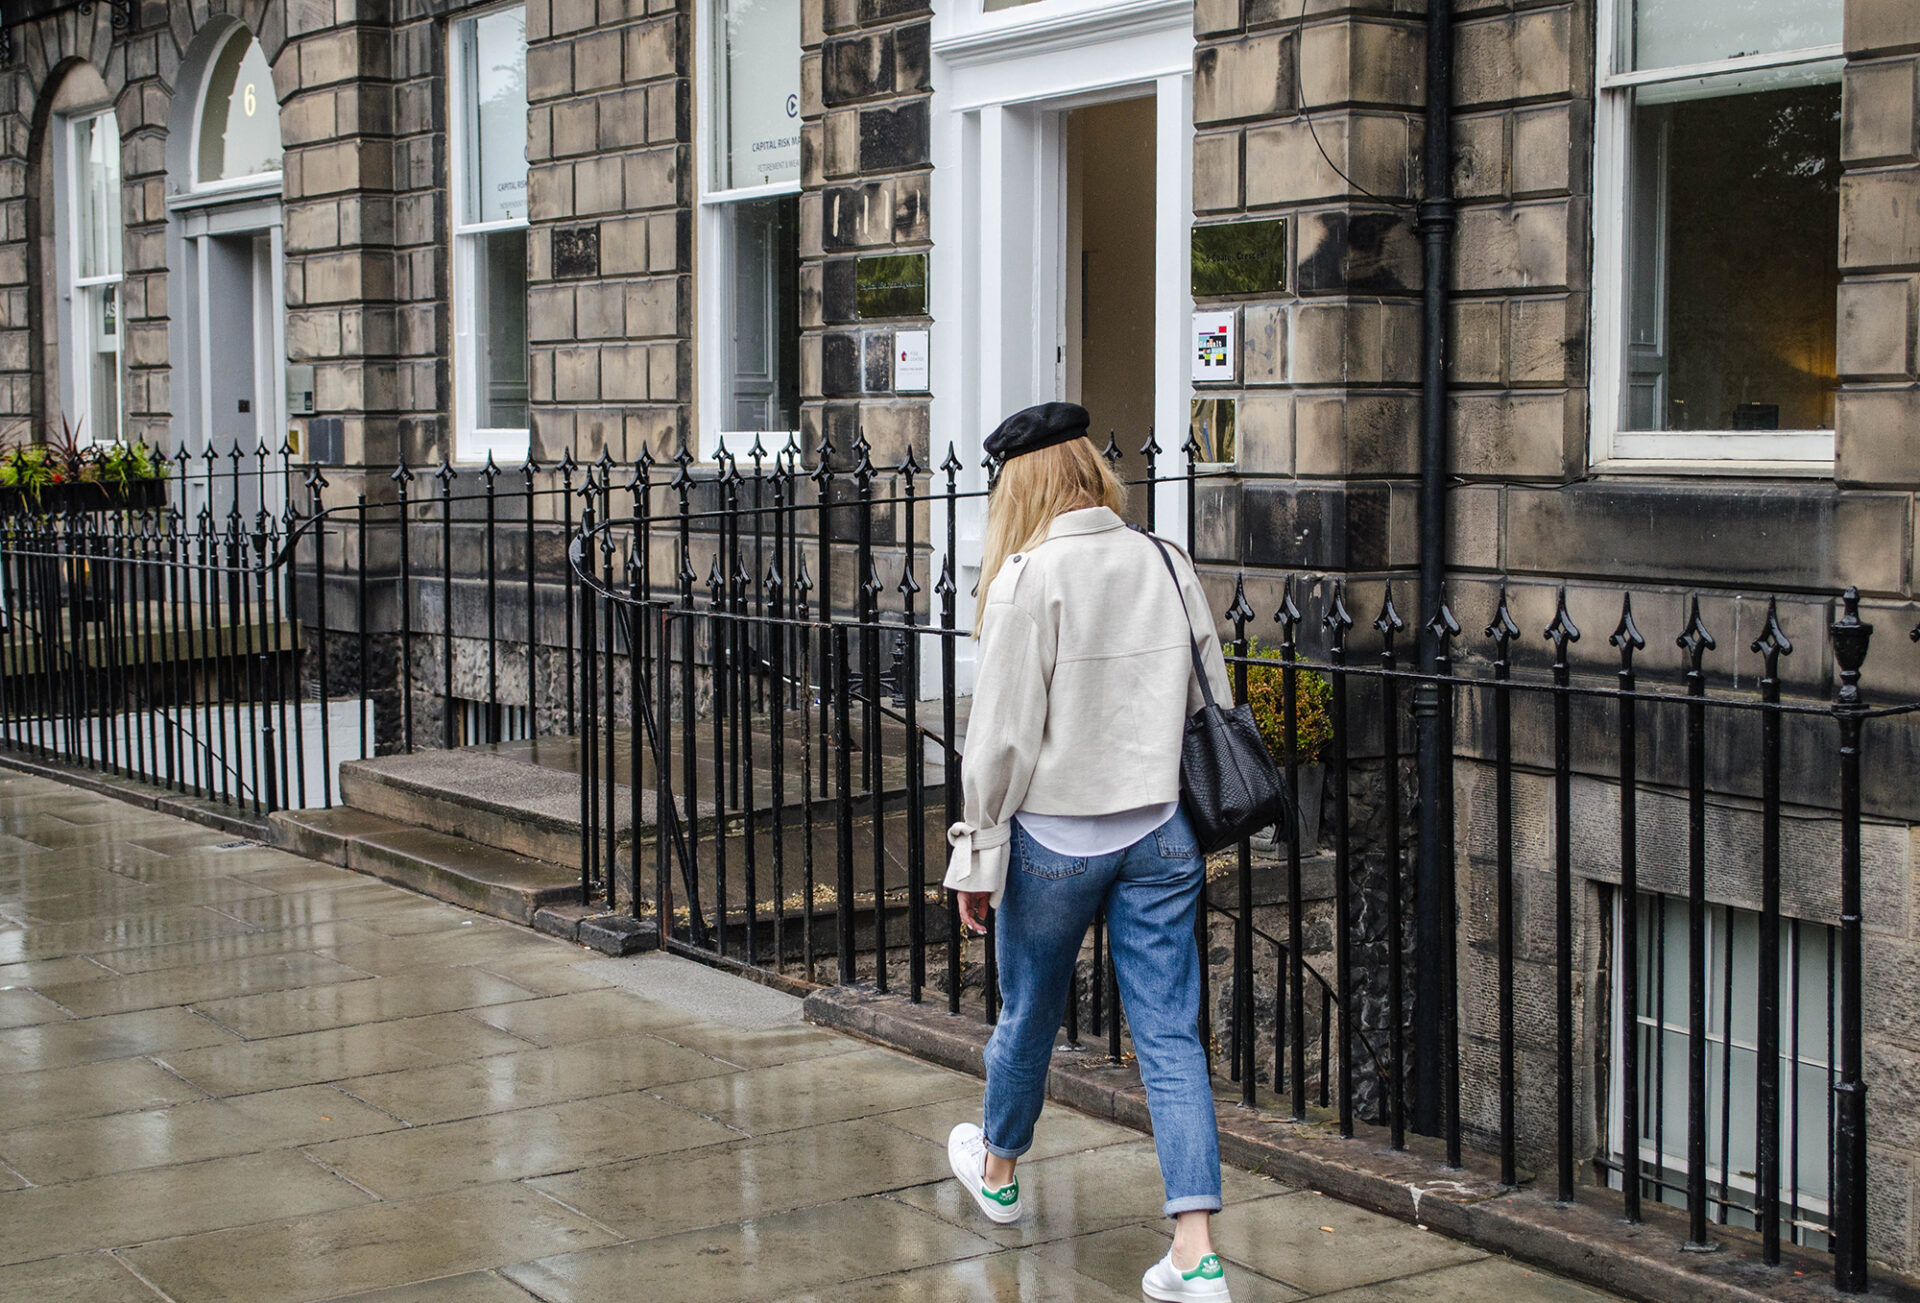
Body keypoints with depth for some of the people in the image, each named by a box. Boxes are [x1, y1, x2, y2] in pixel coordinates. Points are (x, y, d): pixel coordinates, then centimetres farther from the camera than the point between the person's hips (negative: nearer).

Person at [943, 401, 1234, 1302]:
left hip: (1056, 838, -3)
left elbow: (1001, 737, -13)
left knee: (1029, 1015, 18)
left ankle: (998, 1171, 43)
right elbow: (1211, 708, 9)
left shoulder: (1028, 578, -12)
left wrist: (979, 857, -5)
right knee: (1170, 1035, 3)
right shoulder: (1169, 566, 3)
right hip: (1162, 836, 4)